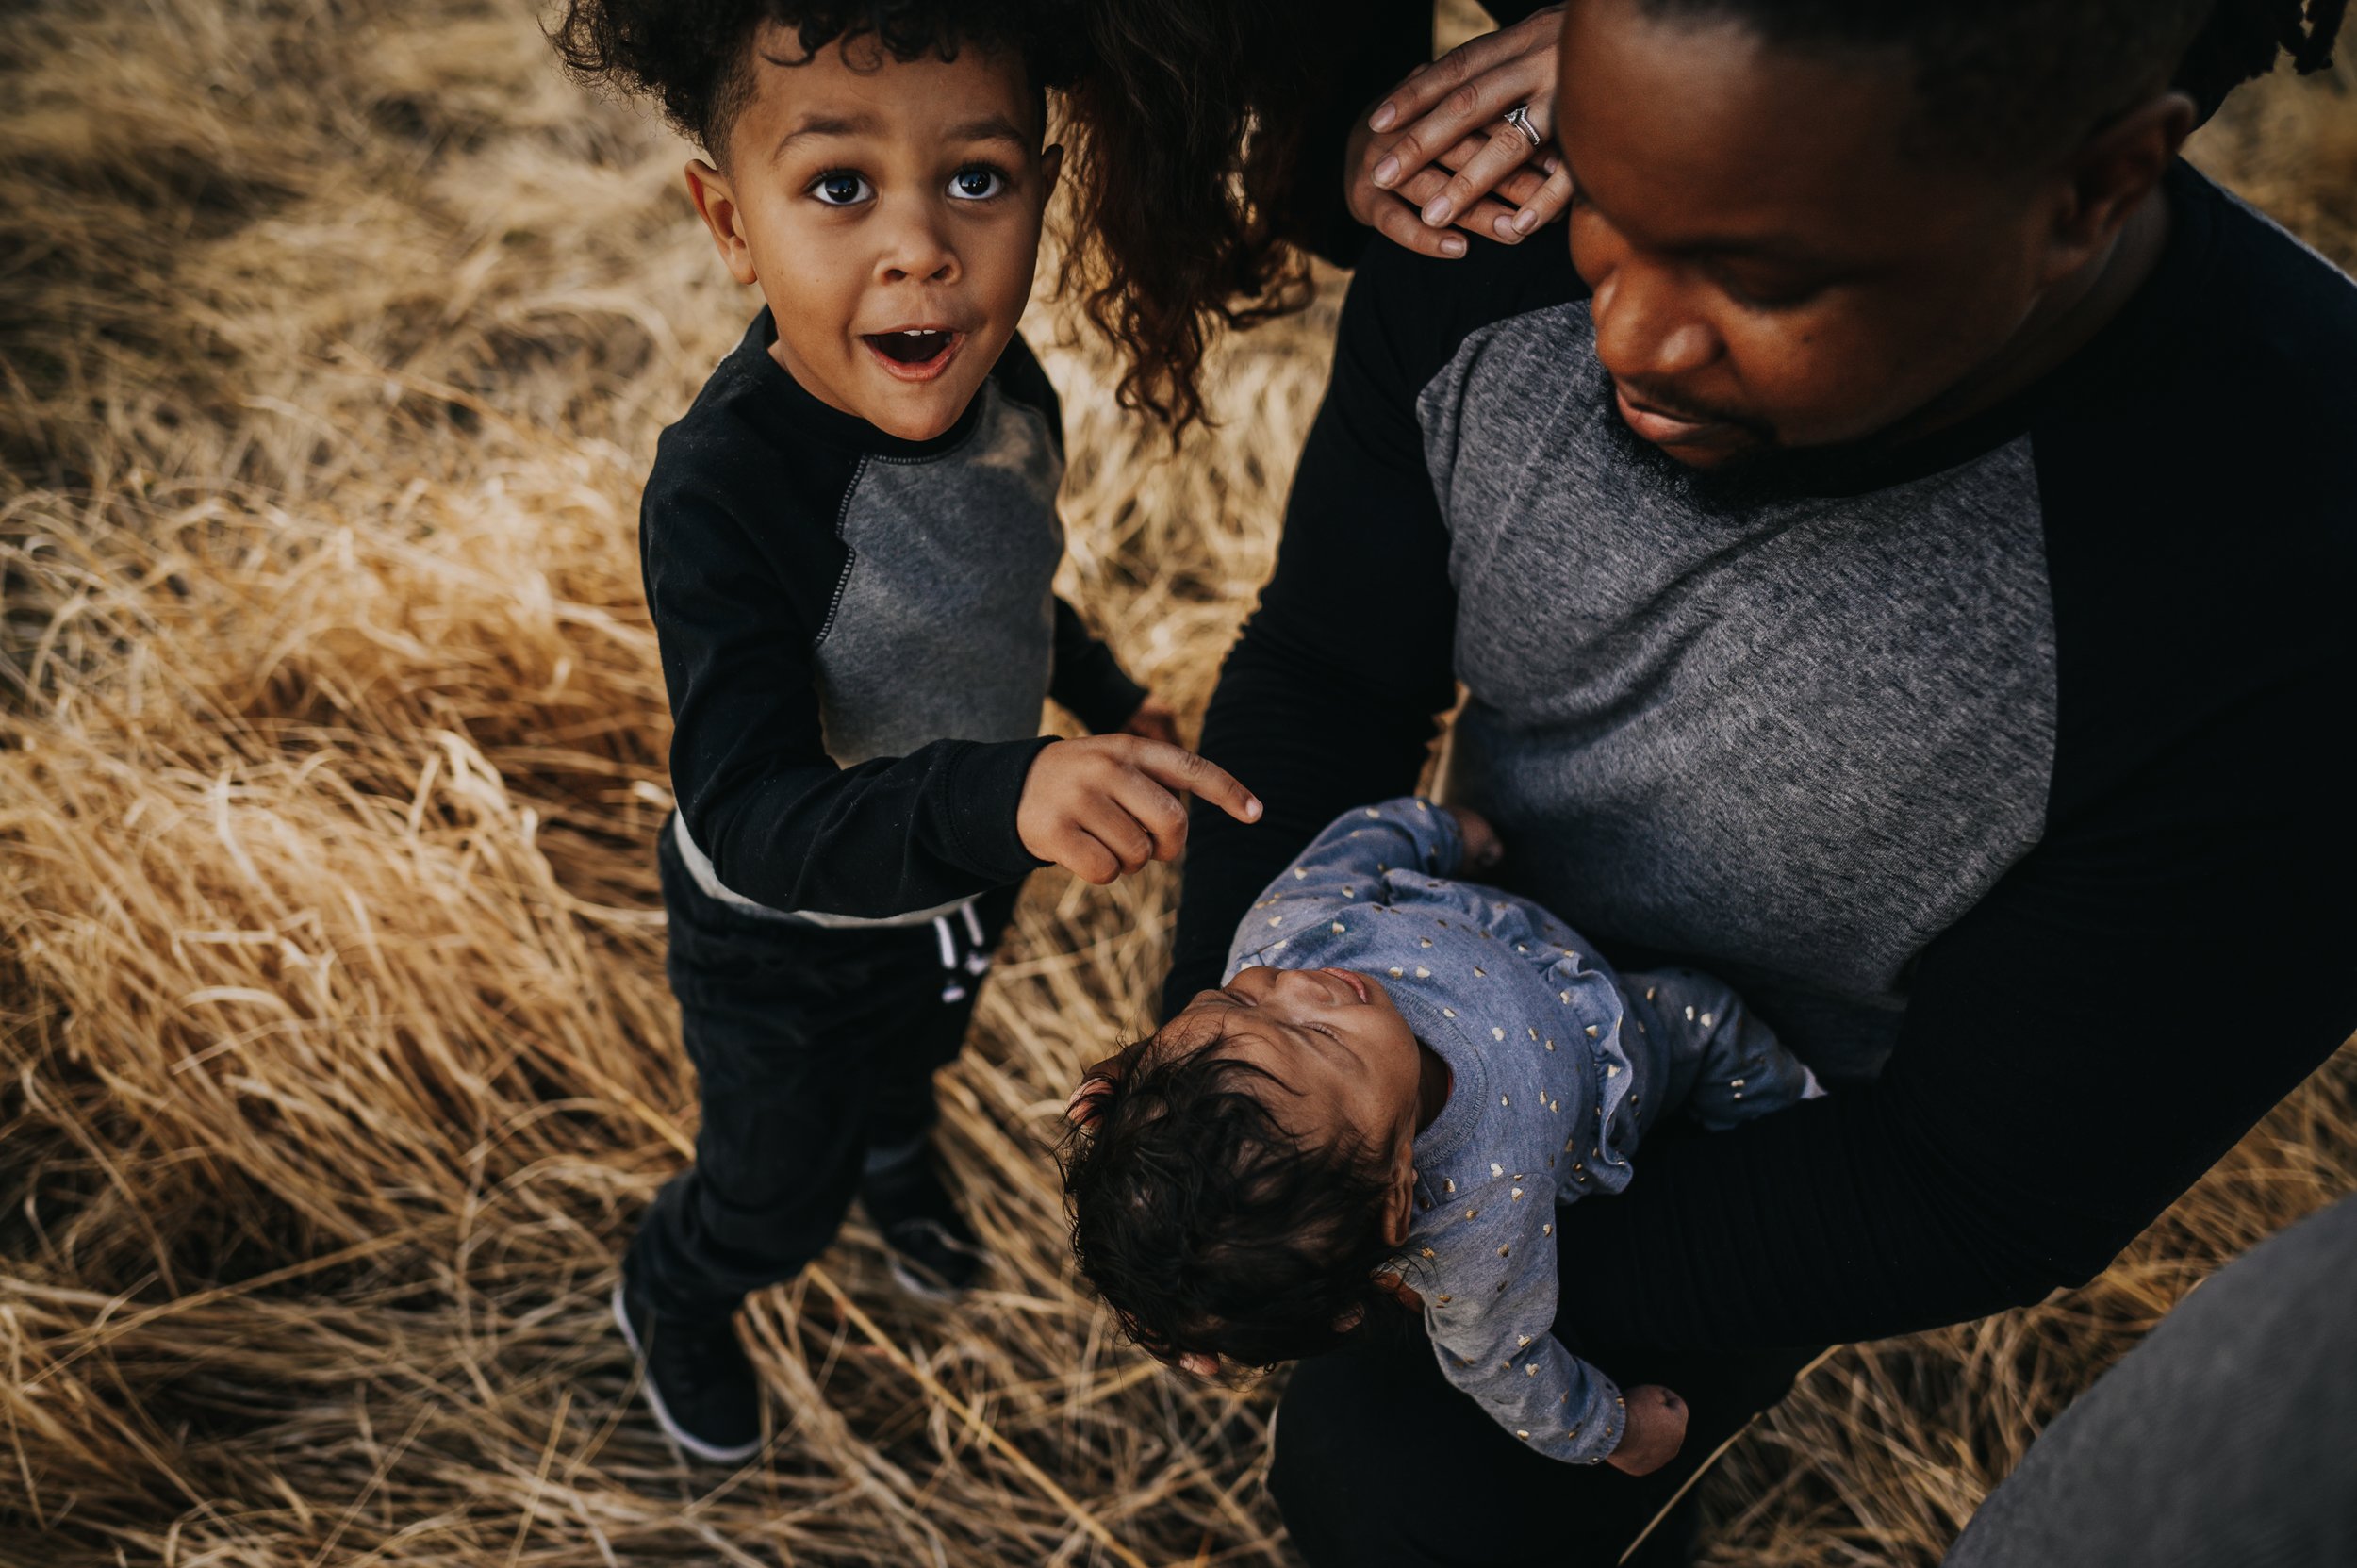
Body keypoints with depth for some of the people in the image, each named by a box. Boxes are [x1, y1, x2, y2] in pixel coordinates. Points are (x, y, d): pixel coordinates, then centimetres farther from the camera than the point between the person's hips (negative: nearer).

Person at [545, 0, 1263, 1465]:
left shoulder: (1005, 387, -18)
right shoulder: (722, 491, -40)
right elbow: (750, 816, -45)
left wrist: (1105, 690, 18)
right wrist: (1004, 797, -60)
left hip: (956, 880, 6)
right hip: (787, 947, -5)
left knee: (918, 1053, 37)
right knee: (780, 1195, 23)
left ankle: (899, 1163, 73)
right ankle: (672, 1297, 59)